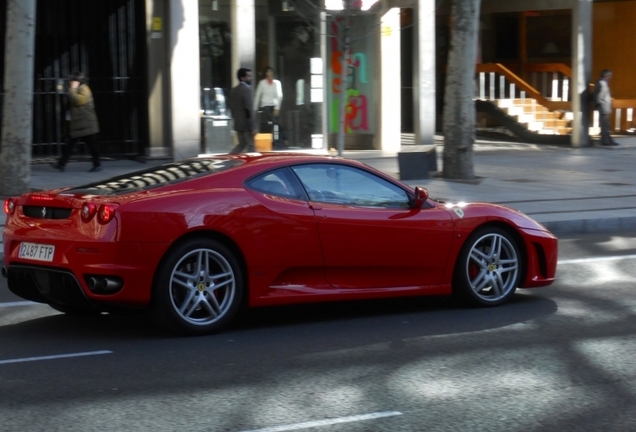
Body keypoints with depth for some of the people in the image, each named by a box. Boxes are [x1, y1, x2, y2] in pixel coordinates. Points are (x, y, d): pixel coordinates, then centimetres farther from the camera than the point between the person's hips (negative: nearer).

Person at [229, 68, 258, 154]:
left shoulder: (234, 90, 11)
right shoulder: (246, 90, -16)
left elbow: (232, 108, 16)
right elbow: (249, 110, -20)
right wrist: (253, 127, -19)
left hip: (238, 124, 9)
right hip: (246, 124, -9)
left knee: (242, 144, 18)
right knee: (251, 146, 0)